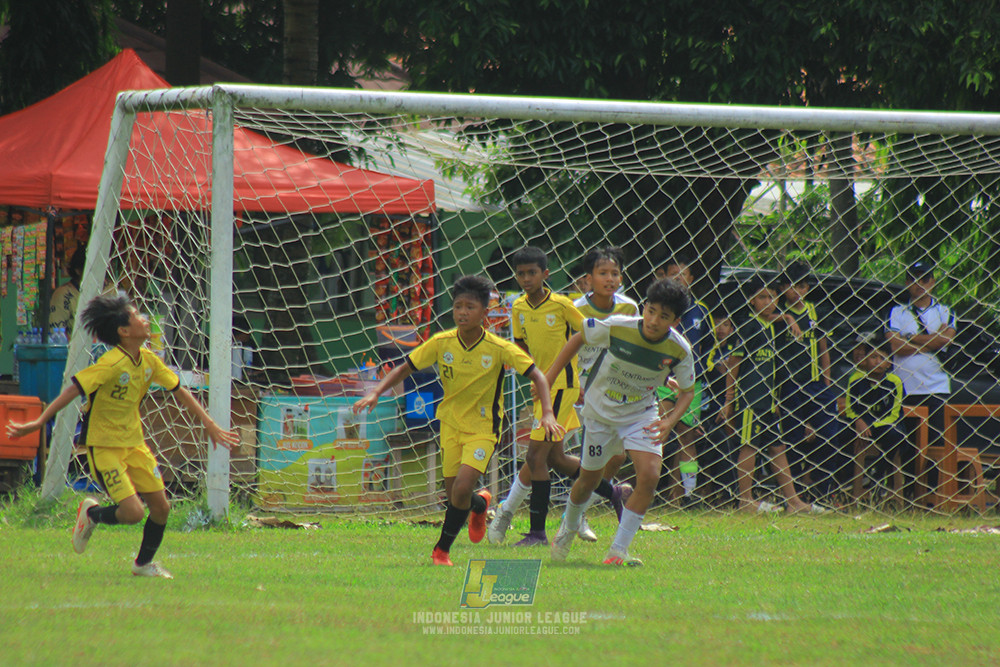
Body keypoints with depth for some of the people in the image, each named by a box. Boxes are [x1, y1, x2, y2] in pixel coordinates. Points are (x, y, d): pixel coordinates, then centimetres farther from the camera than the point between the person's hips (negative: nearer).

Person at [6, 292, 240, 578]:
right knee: (133, 512, -16)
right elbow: (73, 390, -25)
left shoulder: (148, 360, 0)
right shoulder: (112, 364, -23)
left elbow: (179, 391, 12)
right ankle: (91, 514, 15)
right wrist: (39, 422, -31)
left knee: (161, 507, 4)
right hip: (104, 445, -7)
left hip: (134, 442, 7)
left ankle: (144, 563, 26)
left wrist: (210, 425, 14)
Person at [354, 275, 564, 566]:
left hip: (484, 428, -3)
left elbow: (536, 375, -13)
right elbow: (404, 369, -1)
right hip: (451, 423, 3)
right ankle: (481, 504, 43)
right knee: (454, 495, 6)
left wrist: (547, 414, -27)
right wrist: (375, 393, -15)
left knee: (462, 489, -20)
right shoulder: (441, 343, -9)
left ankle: (442, 550, -1)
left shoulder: (499, 348, -17)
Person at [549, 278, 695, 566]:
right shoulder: (616, 327, -25)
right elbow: (578, 339, -5)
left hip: (641, 415, 1)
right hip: (600, 412, -1)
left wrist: (670, 421, -22)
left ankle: (618, 551, -10)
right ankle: (569, 526, 46)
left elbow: (687, 391, -3)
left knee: (649, 477, -20)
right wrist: (548, 378, -5)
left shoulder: (679, 350, -20)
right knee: (589, 479, 12)